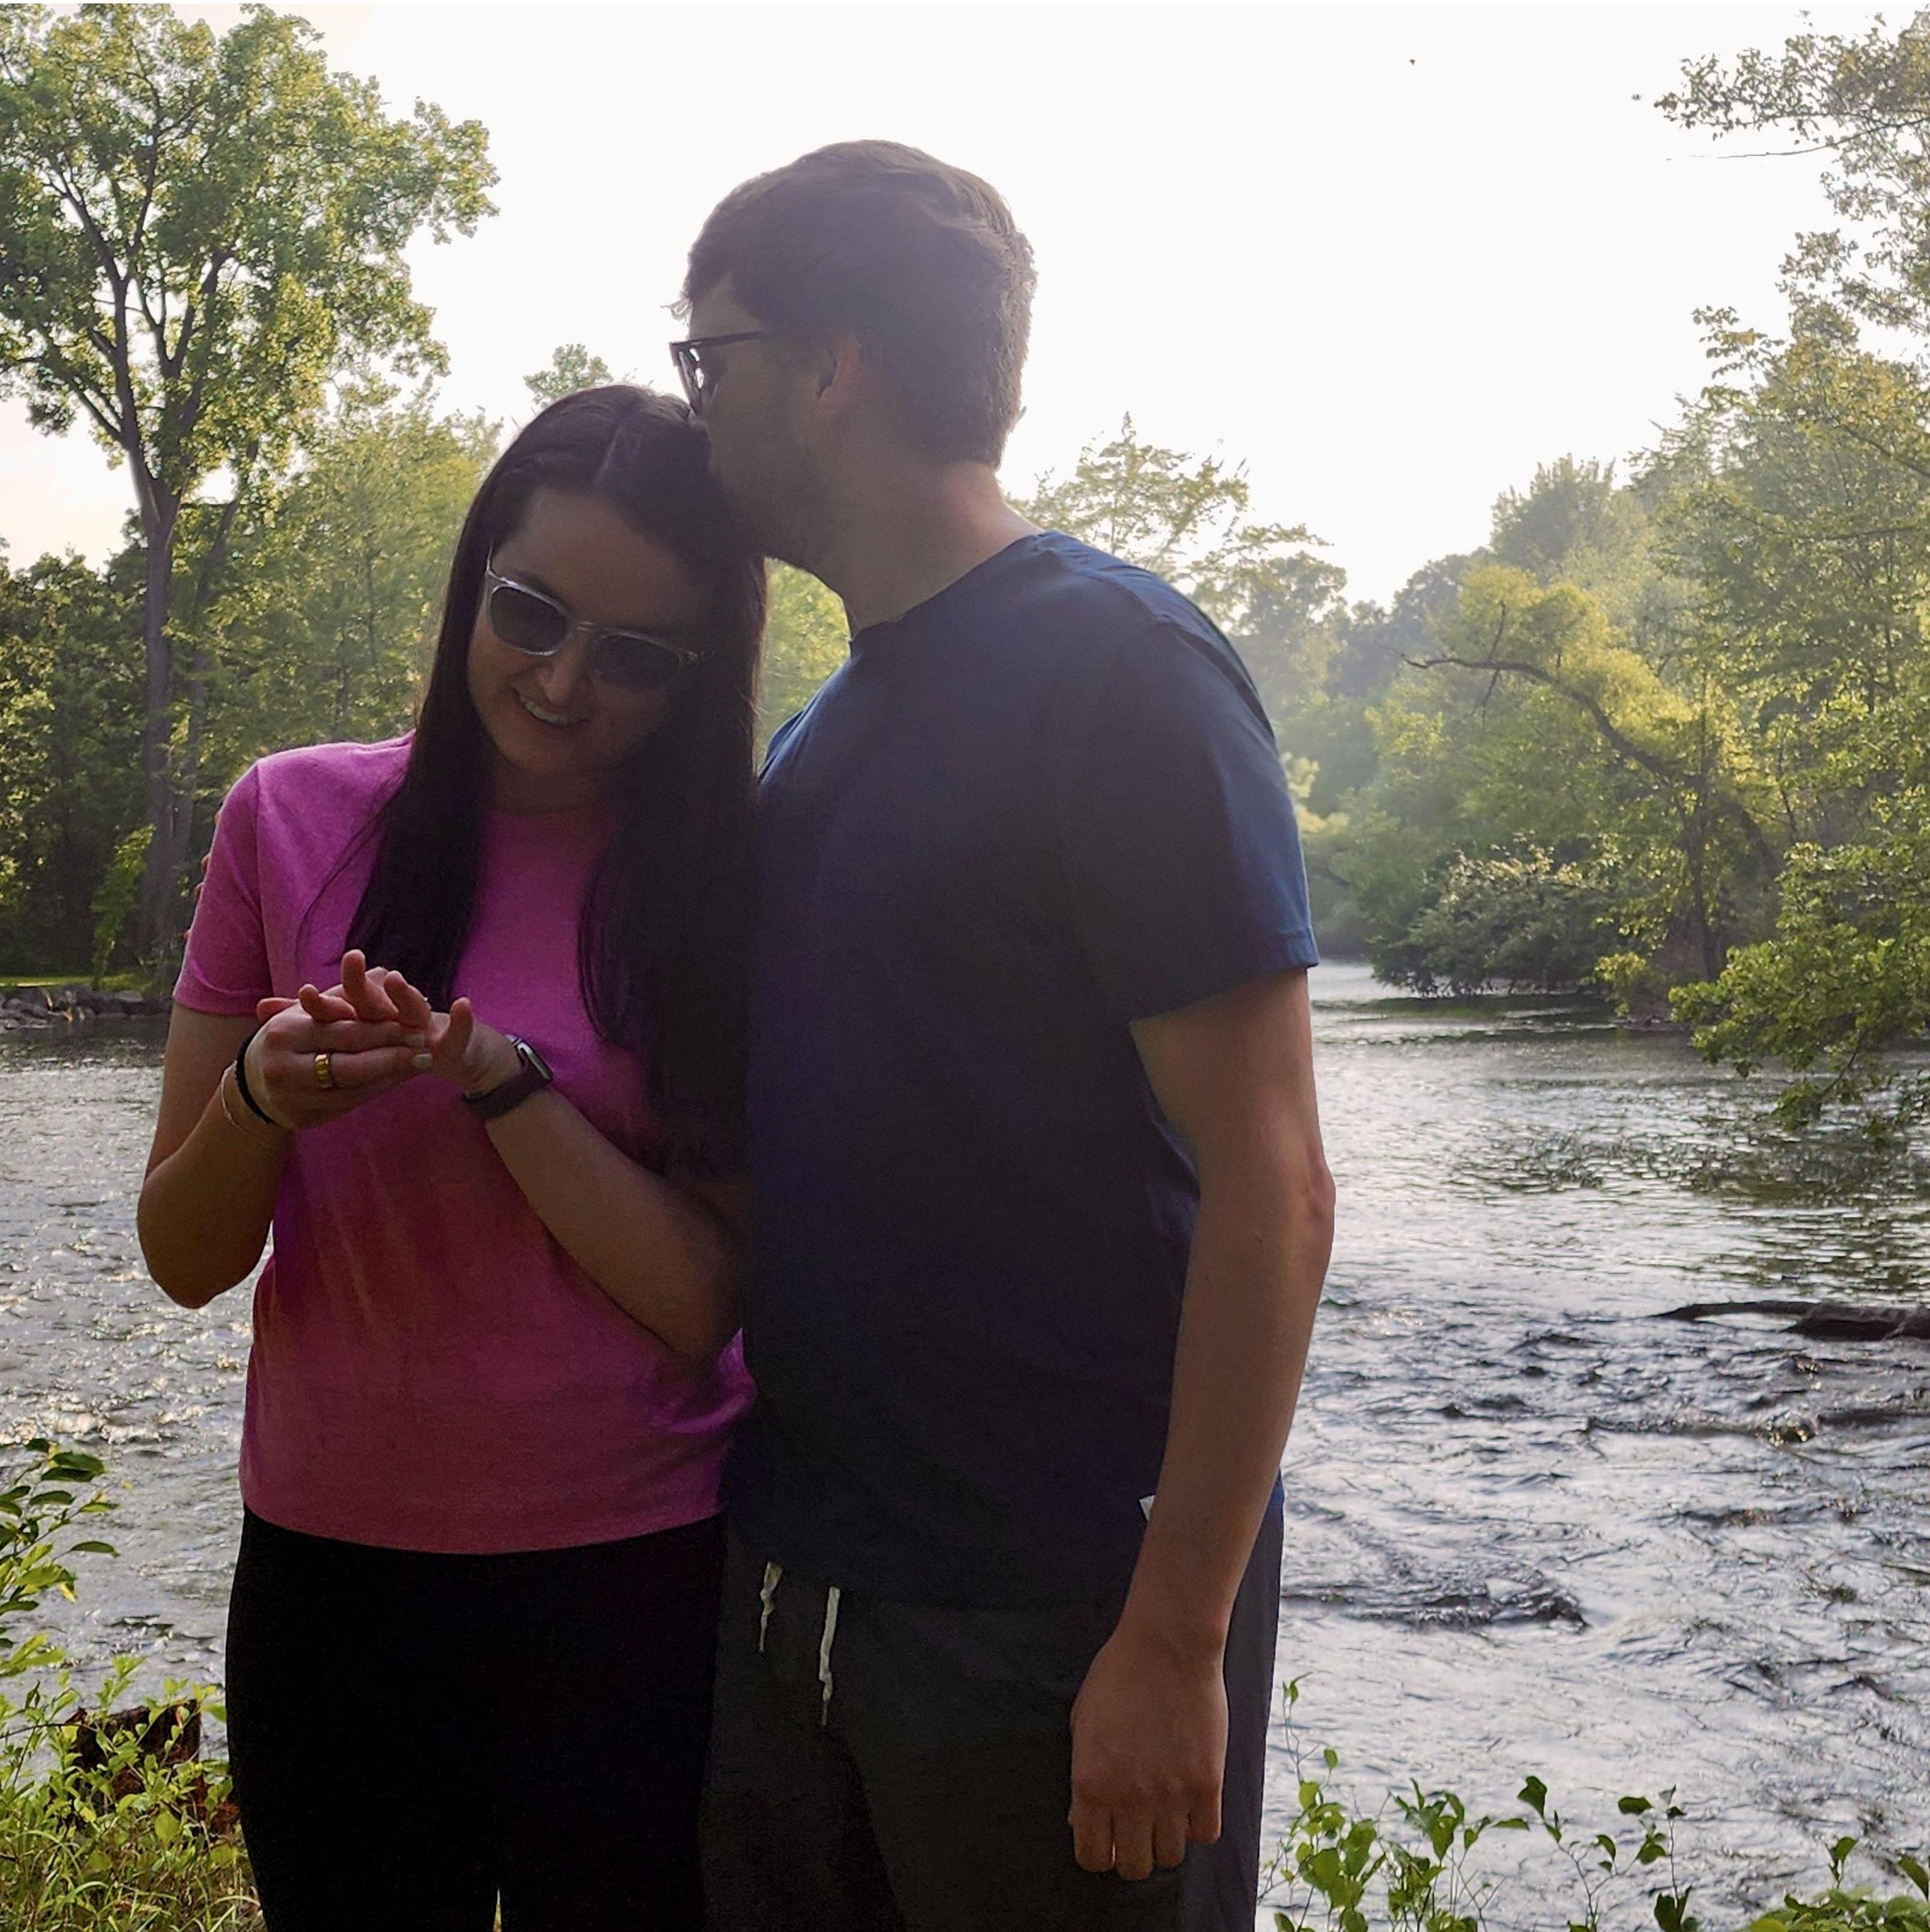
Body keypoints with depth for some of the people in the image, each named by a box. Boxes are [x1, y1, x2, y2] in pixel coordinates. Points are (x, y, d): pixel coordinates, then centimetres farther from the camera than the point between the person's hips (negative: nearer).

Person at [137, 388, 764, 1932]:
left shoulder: (727, 881, -5)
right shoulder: (297, 821, -3)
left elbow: (702, 1303, -12)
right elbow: (184, 1259, -1)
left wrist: (497, 1076, -23)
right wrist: (264, 1099, -21)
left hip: (638, 1575, -1)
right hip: (329, 1568, 1)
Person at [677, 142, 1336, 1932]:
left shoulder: (1116, 669, -13)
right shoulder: (819, 726, 11)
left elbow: (1269, 1186, -18)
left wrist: (1176, 1639, -19)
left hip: (1055, 1629, -7)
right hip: (794, 1586, 7)